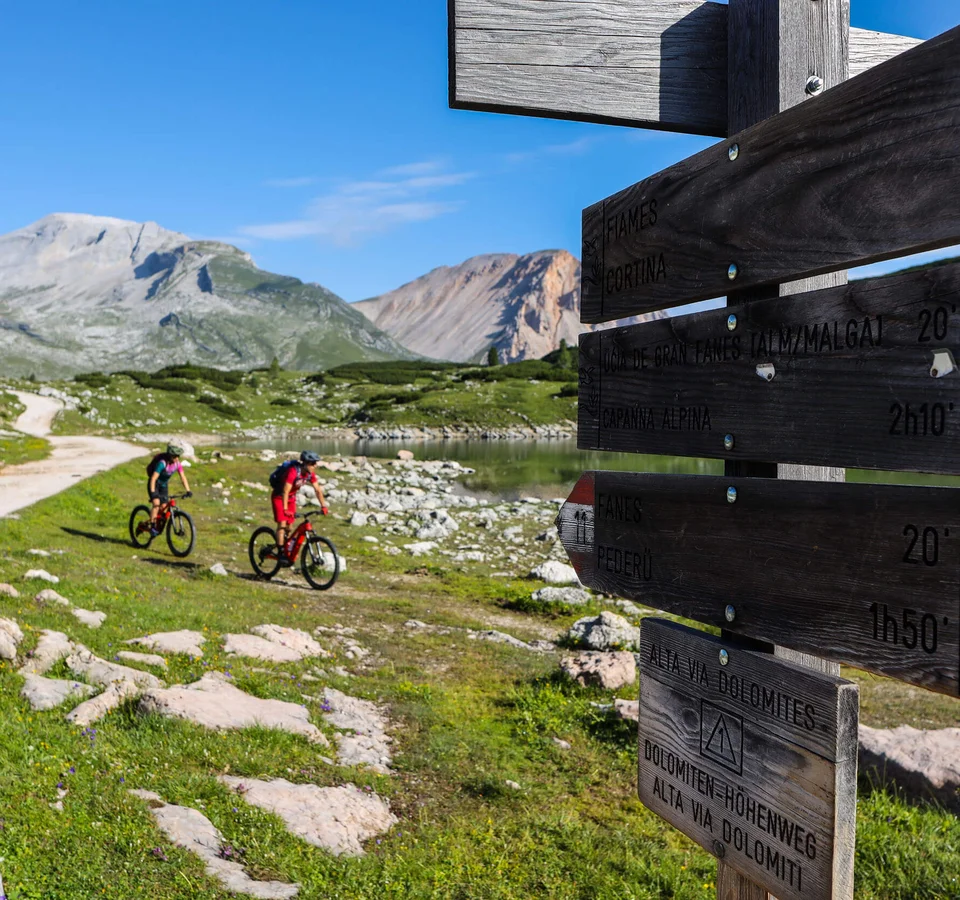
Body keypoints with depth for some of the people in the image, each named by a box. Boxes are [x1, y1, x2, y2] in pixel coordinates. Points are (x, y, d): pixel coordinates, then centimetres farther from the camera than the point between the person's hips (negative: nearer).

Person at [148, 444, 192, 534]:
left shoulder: (177, 464, -14)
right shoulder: (162, 463, -30)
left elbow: (183, 477, -10)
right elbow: (153, 478, -34)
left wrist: (188, 491, -19)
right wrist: (152, 492, -42)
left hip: (164, 485, 5)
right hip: (154, 484, -5)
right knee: (156, 503, -25)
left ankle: (159, 527, 15)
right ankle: (152, 526, -20)